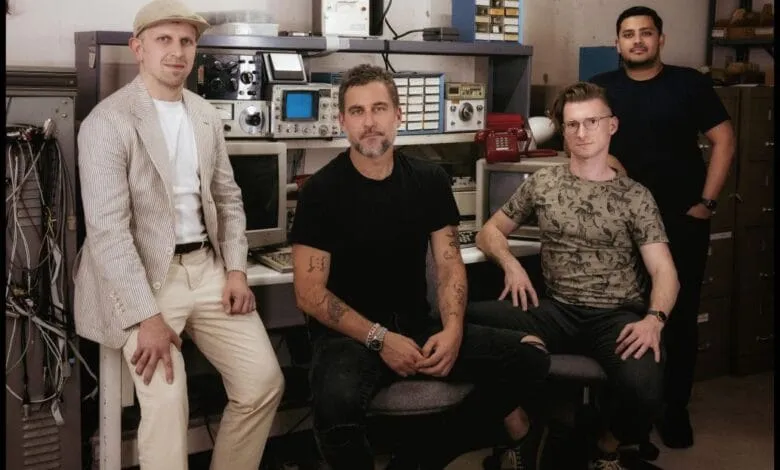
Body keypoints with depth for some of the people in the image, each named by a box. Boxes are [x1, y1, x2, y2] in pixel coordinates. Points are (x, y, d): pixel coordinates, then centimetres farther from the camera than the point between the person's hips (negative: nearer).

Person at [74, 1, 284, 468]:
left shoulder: (207, 115, 10)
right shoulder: (107, 122, -12)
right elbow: (108, 229, -17)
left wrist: (236, 269, 3)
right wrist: (148, 317, -22)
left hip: (207, 268, 6)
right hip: (144, 276, -6)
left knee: (265, 381, -1)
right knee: (167, 400, -21)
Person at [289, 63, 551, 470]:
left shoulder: (429, 180, 4)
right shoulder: (321, 190, -8)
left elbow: (449, 264, 4)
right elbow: (310, 292, -11)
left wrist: (453, 329, -15)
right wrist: (379, 339, -20)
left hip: (418, 324, 5)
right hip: (348, 334, -5)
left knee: (528, 360, -11)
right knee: (338, 402, -39)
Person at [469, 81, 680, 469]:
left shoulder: (635, 196, 6)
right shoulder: (542, 183, 11)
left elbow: (663, 271, 0)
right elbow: (489, 232, 19)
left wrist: (654, 319, -21)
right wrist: (511, 263, -4)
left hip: (618, 316, -1)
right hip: (558, 311, 2)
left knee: (642, 387, -35)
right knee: (471, 321, -28)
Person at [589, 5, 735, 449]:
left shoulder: (689, 83, -1)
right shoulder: (602, 88, 2)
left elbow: (724, 140, 0)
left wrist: (707, 202, -6)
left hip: (683, 219, -1)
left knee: (680, 315, 5)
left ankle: (675, 407, 17)